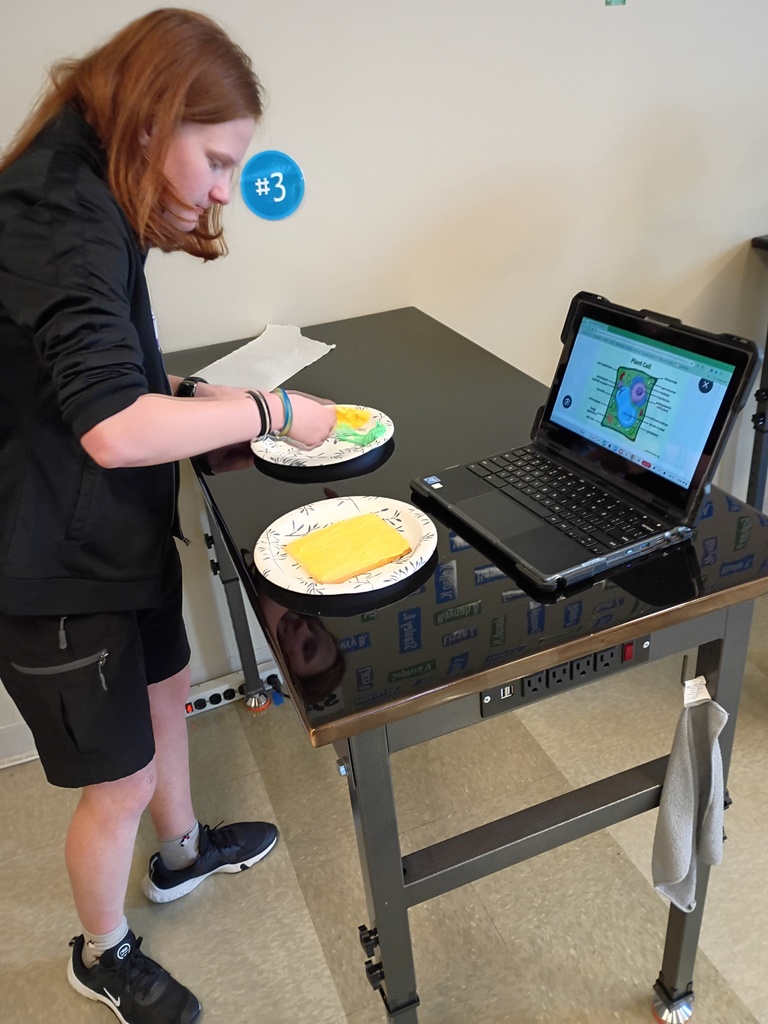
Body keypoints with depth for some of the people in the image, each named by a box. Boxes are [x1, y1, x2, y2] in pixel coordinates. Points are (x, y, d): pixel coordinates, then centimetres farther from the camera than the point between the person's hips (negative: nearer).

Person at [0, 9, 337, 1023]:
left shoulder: (86, 205, 7)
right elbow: (114, 429, -38)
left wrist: (194, 395, 2)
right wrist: (270, 409, -26)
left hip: (118, 532, 10)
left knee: (165, 687, 27)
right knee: (122, 778, 10)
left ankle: (182, 849, 56)